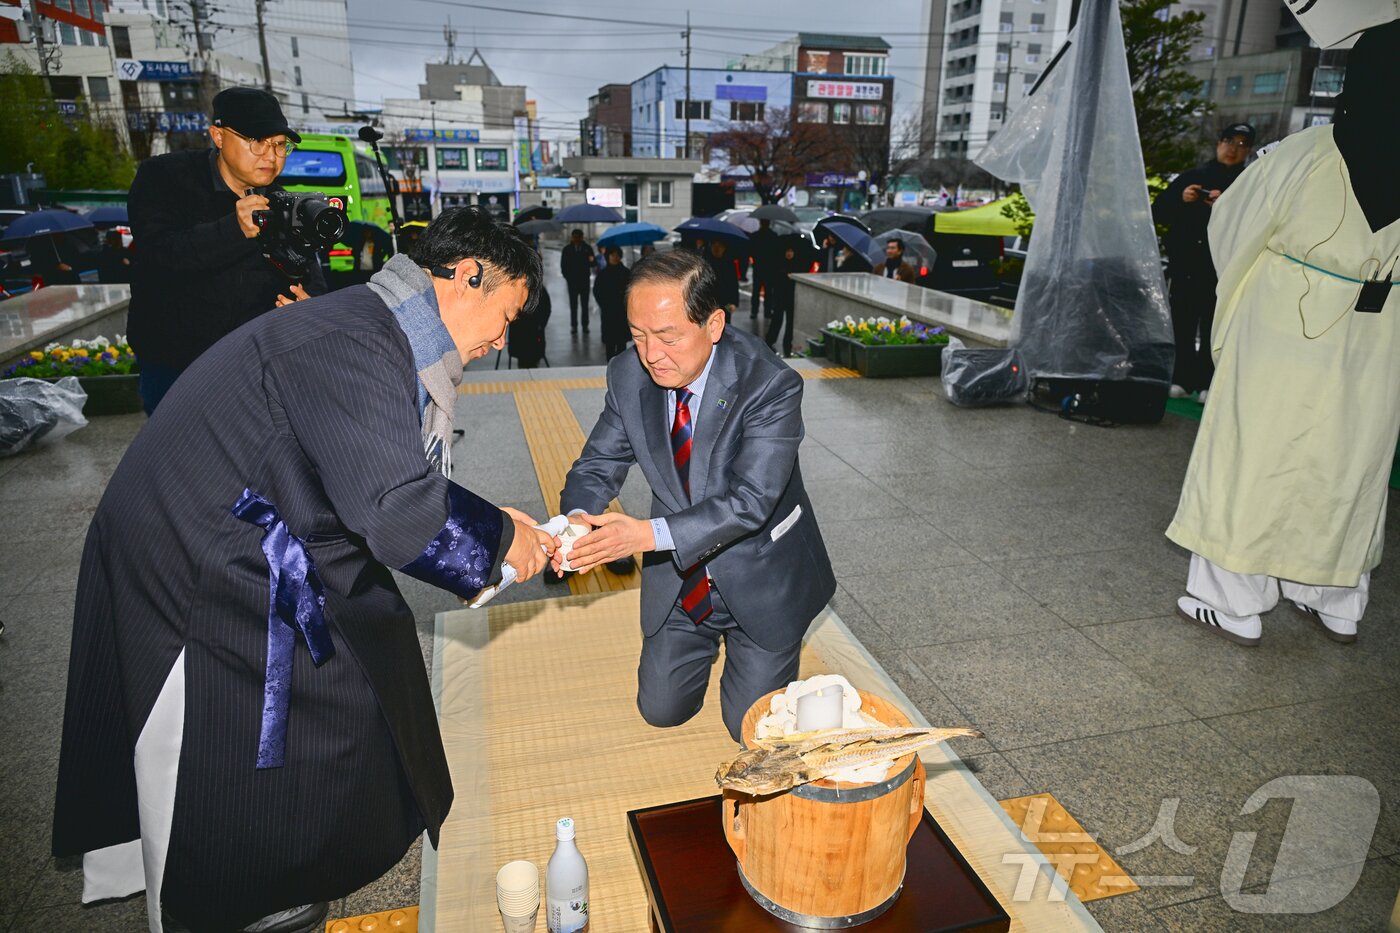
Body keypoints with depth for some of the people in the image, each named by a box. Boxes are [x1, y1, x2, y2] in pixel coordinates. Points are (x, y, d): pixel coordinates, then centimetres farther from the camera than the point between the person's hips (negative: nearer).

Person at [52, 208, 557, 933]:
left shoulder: (377, 334, 6)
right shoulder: (355, 345, -28)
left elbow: (384, 483, 11)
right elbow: (396, 510, -36)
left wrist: (500, 528, 4)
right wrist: (498, 539, -17)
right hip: (197, 581, -11)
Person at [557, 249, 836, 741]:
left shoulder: (771, 386, -29)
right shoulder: (629, 376, -13)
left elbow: (751, 500, -34)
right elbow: (599, 463, -5)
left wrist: (651, 534, -45)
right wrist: (579, 517, -28)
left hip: (758, 577, -4)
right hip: (680, 579, 4)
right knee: (661, 711, 14)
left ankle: (742, 642, 34)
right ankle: (705, 637, 42)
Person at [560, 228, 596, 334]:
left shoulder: (587, 248, 5)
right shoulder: (567, 249, 5)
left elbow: (593, 263, 3)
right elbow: (563, 265, 7)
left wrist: (591, 261, -20)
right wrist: (567, 277, -3)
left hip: (584, 280, 0)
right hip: (572, 280, 0)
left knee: (585, 304, 2)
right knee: (573, 304, 2)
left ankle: (585, 325, 6)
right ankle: (573, 325, 5)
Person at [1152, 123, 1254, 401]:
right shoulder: (1191, 176, 16)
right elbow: (1158, 211, 11)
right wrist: (1181, 199, -8)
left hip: (1221, 271, -2)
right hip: (1184, 265, 2)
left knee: (1212, 330, -5)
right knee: (1182, 327, 1)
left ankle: (1207, 383, -1)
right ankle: (1181, 380, 7)